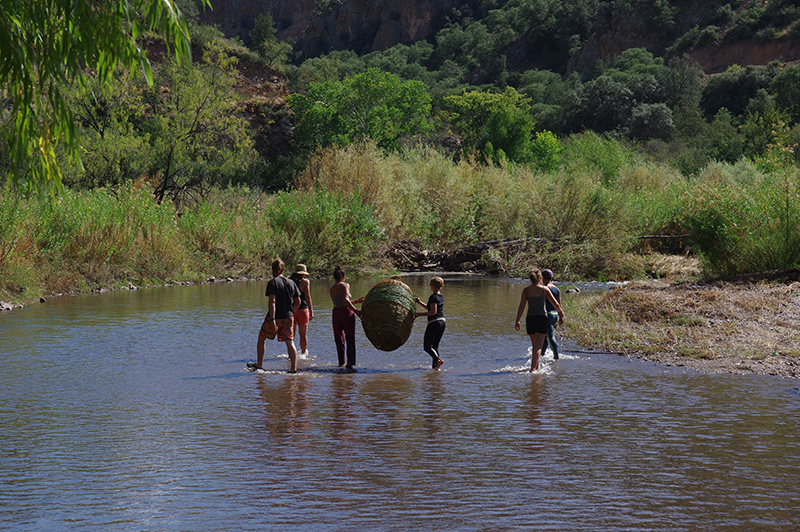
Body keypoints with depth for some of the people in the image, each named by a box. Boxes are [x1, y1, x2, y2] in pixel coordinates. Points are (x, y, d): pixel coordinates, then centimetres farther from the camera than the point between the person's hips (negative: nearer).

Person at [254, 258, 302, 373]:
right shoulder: (291, 283, 6)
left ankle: (259, 366, 17)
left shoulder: (273, 283, -10)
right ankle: (293, 369, -4)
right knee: (290, 342, 4)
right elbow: (298, 301, 9)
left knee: (262, 338, 14)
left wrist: (273, 319, -24)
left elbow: (272, 301, -20)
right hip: (288, 318, 4)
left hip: (274, 317, -4)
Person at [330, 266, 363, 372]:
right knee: (350, 340, -6)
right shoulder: (345, 285, -7)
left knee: (339, 339, 17)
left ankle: (341, 363, 25)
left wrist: (356, 301, 23)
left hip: (336, 312, 6)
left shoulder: (332, 289, 13)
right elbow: (345, 300, -22)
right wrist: (355, 310, -17)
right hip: (347, 313, -6)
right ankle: (350, 364, -18)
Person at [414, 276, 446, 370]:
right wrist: (420, 303, 24)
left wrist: (419, 314, -19)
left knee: (427, 347, -3)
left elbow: (433, 312, -22)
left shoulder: (433, 297, -14)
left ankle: (438, 360, -22)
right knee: (435, 346, 14)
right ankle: (435, 366, 10)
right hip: (442, 322, 9)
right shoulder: (441, 296, 13)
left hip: (434, 323, -9)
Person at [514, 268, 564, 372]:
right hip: (542, 318, -2)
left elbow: (522, 306, -6)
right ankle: (533, 367, -17)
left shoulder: (526, 290, -2)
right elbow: (556, 304, 1)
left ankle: (537, 367, 27)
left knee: (534, 345, 19)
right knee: (538, 346, -3)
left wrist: (517, 321, -1)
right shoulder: (544, 289, -4)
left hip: (530, 319, 2)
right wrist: (561, 313, 19)